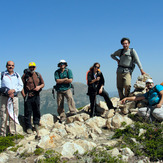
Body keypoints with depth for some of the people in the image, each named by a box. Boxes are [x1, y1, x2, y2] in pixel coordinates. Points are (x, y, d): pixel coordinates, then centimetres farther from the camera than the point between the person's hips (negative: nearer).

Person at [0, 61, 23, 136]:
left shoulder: (17, 75, 14)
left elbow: (21, 86, 10)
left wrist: (14, 90, -8)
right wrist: (7, 92, -13)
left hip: (15, 97, 3)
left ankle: (13, 132, 12)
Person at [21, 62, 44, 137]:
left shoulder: (38, 75, 11)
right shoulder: (25, 75, -1)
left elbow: (43, 84, 17)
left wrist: (39, 87, -5)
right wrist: (24, 95, -10)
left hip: (36, 95, 3)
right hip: (28, 96, -3)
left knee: (37, 111, 7)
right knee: (28, 112, 0)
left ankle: (36, 124, 25)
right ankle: (28, 127, 8)